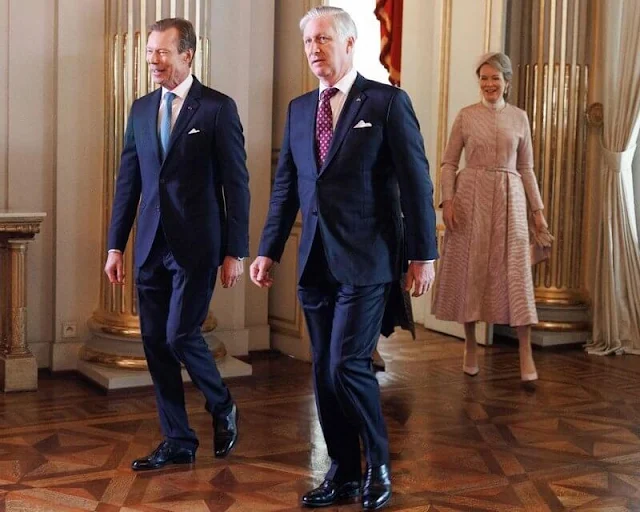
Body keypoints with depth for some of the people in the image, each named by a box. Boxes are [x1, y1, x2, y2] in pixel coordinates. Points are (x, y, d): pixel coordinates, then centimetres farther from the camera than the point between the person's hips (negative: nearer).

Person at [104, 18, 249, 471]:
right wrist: (116, 245, 9)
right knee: (155, 343, 6)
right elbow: (128, 181, 13)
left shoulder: (218, 108, -5)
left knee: (180, 336, -10)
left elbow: (236, 183, -6)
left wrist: (235, 251, -9)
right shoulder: (142, 109, 11)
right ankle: (178, 442, 18)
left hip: (196, 245, -6)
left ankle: (222, 408, 19)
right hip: (151, 246, 6)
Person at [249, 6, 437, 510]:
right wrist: (269, 251, 11)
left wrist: (422, 254, -7)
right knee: (324, 372, 9)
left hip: (365, 260, -6)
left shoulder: (388, 102, -4)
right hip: (316, 262, 6)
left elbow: (416, 183, -5)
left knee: (346, 365, -11)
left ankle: (379, 463, 12)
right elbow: (285, 186, 15)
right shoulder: (299, 109, 13)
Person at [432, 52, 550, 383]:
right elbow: (449, 162, 3)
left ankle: (525, 353, -3)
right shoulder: (466, 116, 4)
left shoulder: (519, 118, 9)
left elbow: (526, 168, 12)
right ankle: (470, 347, 14)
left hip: (509, 198, 1)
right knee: (470, 270, 3)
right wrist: (447, 200, -10)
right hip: (471, 197, -1)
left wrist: (538, 209, 8)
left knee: (516, 271, -5)